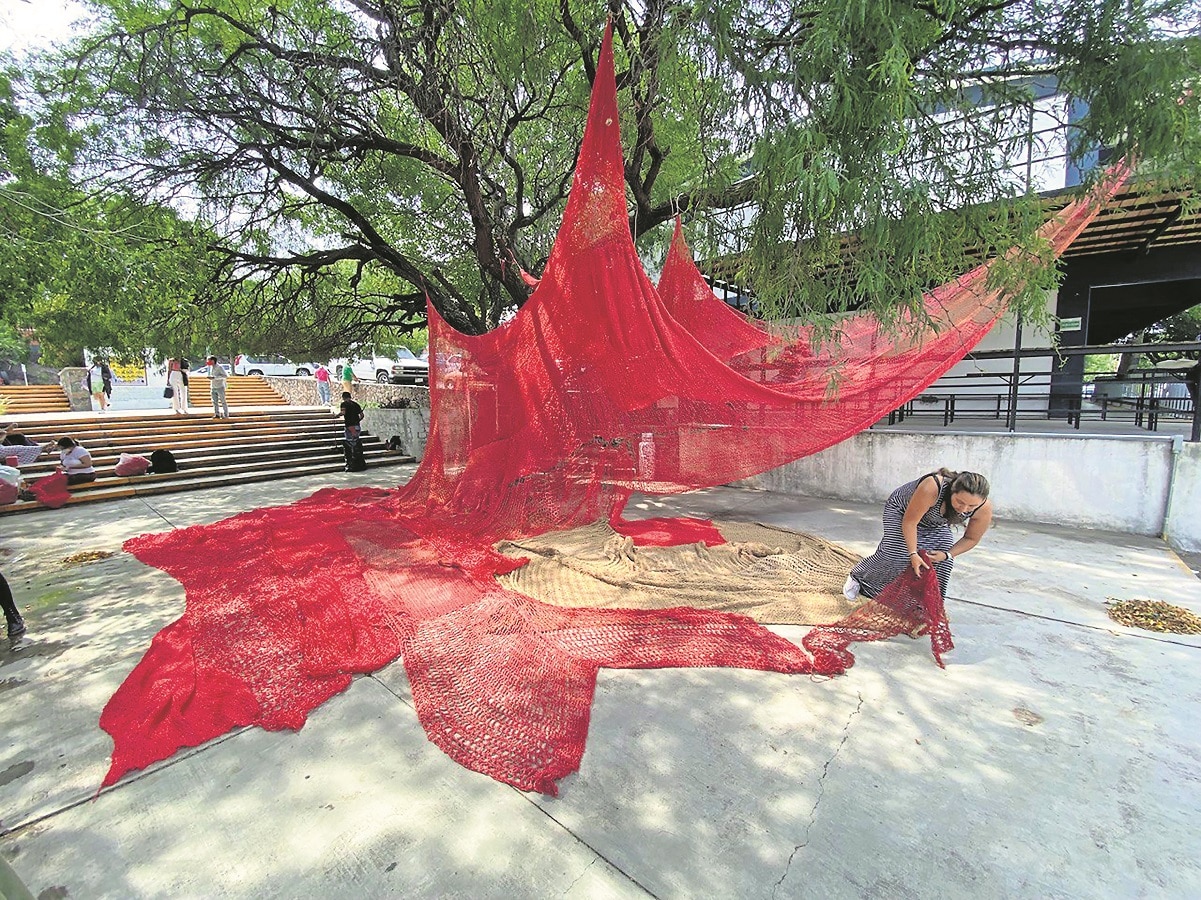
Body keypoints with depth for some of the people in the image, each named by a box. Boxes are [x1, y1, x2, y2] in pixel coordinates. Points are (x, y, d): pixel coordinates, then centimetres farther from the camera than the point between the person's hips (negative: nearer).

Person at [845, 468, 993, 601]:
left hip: (935, 524, 5)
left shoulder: (984, 509, -29)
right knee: (894, 553, -16)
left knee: (944, 563, -11)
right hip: (902, 510, -5)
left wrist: (947, 555, -22)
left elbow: (971, 538, -10)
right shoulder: (932, 488, -46)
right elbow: (909, 521, -33)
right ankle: (856, 577, 8)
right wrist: (913, 554, -31)